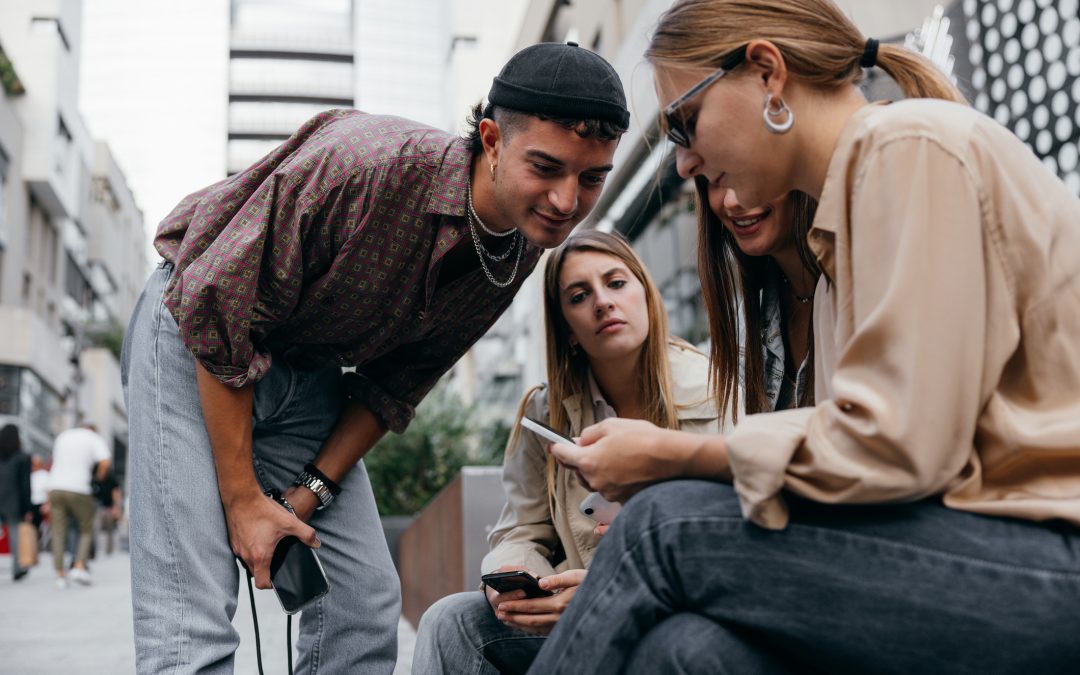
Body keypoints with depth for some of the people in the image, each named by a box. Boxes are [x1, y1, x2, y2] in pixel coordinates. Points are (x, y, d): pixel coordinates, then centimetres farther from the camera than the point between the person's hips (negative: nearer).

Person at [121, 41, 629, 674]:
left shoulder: (520, 254, -9)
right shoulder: (364, 161, -31)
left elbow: (394, 386, 2)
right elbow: (217, 311, -24)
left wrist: (311, 491, -8)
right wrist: (242, 499, -20)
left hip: (308, 373, 6)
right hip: (195, 342, -6)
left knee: (366, 600, 3)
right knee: (194, 623, -14)